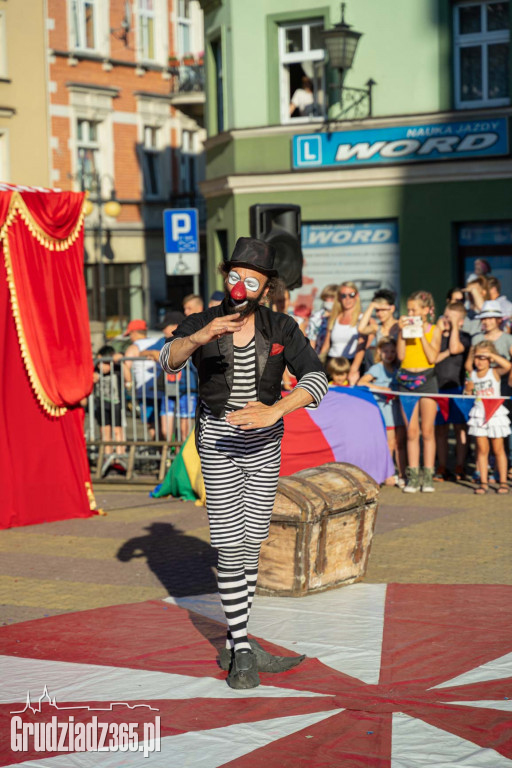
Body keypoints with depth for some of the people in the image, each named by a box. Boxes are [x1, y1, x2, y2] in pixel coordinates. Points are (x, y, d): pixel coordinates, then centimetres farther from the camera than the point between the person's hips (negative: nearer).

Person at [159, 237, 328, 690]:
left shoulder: (281, 329, -6)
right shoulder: (200, 325, -9)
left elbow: (317, 379, -18)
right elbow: (169, 362, -27)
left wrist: (274, 412, -34)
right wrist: (200, 337, -48)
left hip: (265, 444, 3)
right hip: (218, 443, -2)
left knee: (251, 543, 10)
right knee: (230, 547, -7)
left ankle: (235, 646, 22)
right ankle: (243, 649, 2)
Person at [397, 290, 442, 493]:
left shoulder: (434, 330, 2)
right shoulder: (405, 327, 6)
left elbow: (432, 357, -10)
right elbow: (401, 355, -3)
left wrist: (421, 334, -11)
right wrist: (402, 332, -8)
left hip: (426, 380, -2)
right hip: (406, 380, 2)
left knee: (427, 431, 0)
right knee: (411, 431, 2)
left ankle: (428, 476, 5)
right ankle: (413, 476, 5)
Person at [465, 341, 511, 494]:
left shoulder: (495, 372, -4)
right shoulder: (472, 375, 5)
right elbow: (468, 397, 11)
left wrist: (491, 354, -21)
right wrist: (468, 389, -10)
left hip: (495, 413, -3)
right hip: (478, 415, 3)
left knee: (498, 449, 4)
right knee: (482, 449, 3)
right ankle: (483, 482, 7)